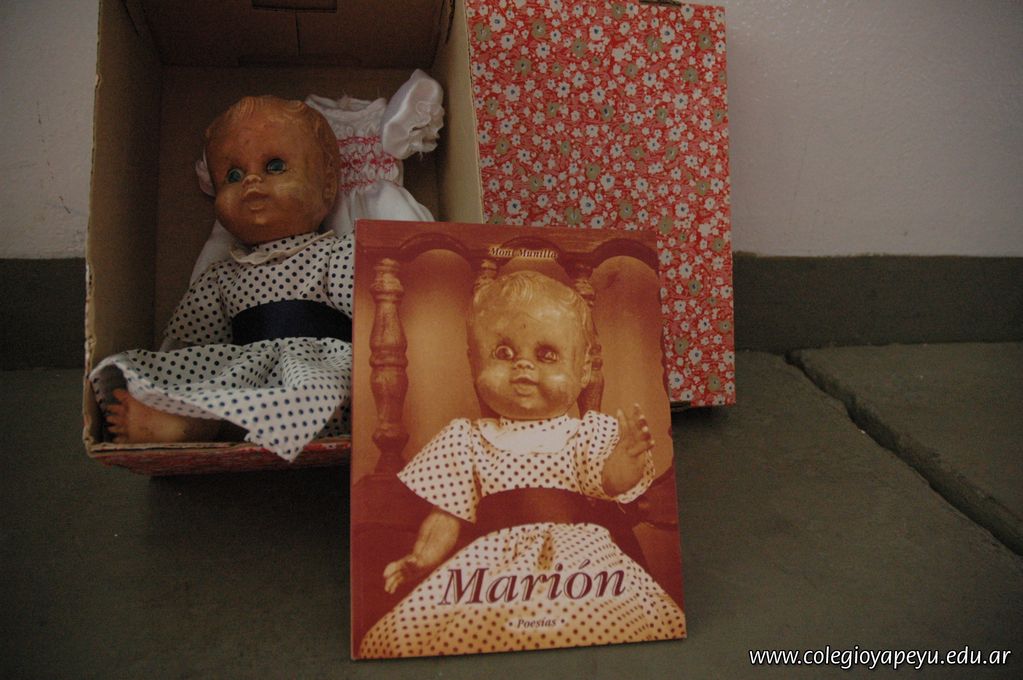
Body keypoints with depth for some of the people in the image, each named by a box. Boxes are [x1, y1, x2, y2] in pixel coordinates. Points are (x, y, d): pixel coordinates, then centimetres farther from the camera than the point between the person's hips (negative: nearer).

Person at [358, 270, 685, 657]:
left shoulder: (590, 432, 12)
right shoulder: (466, 440, 14)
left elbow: (614, 483, -2)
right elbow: (446, 514, 13)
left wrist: (627, 455, -24)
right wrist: (422, 557, -4)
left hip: (575, 555, 0)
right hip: (492, 561, 1)